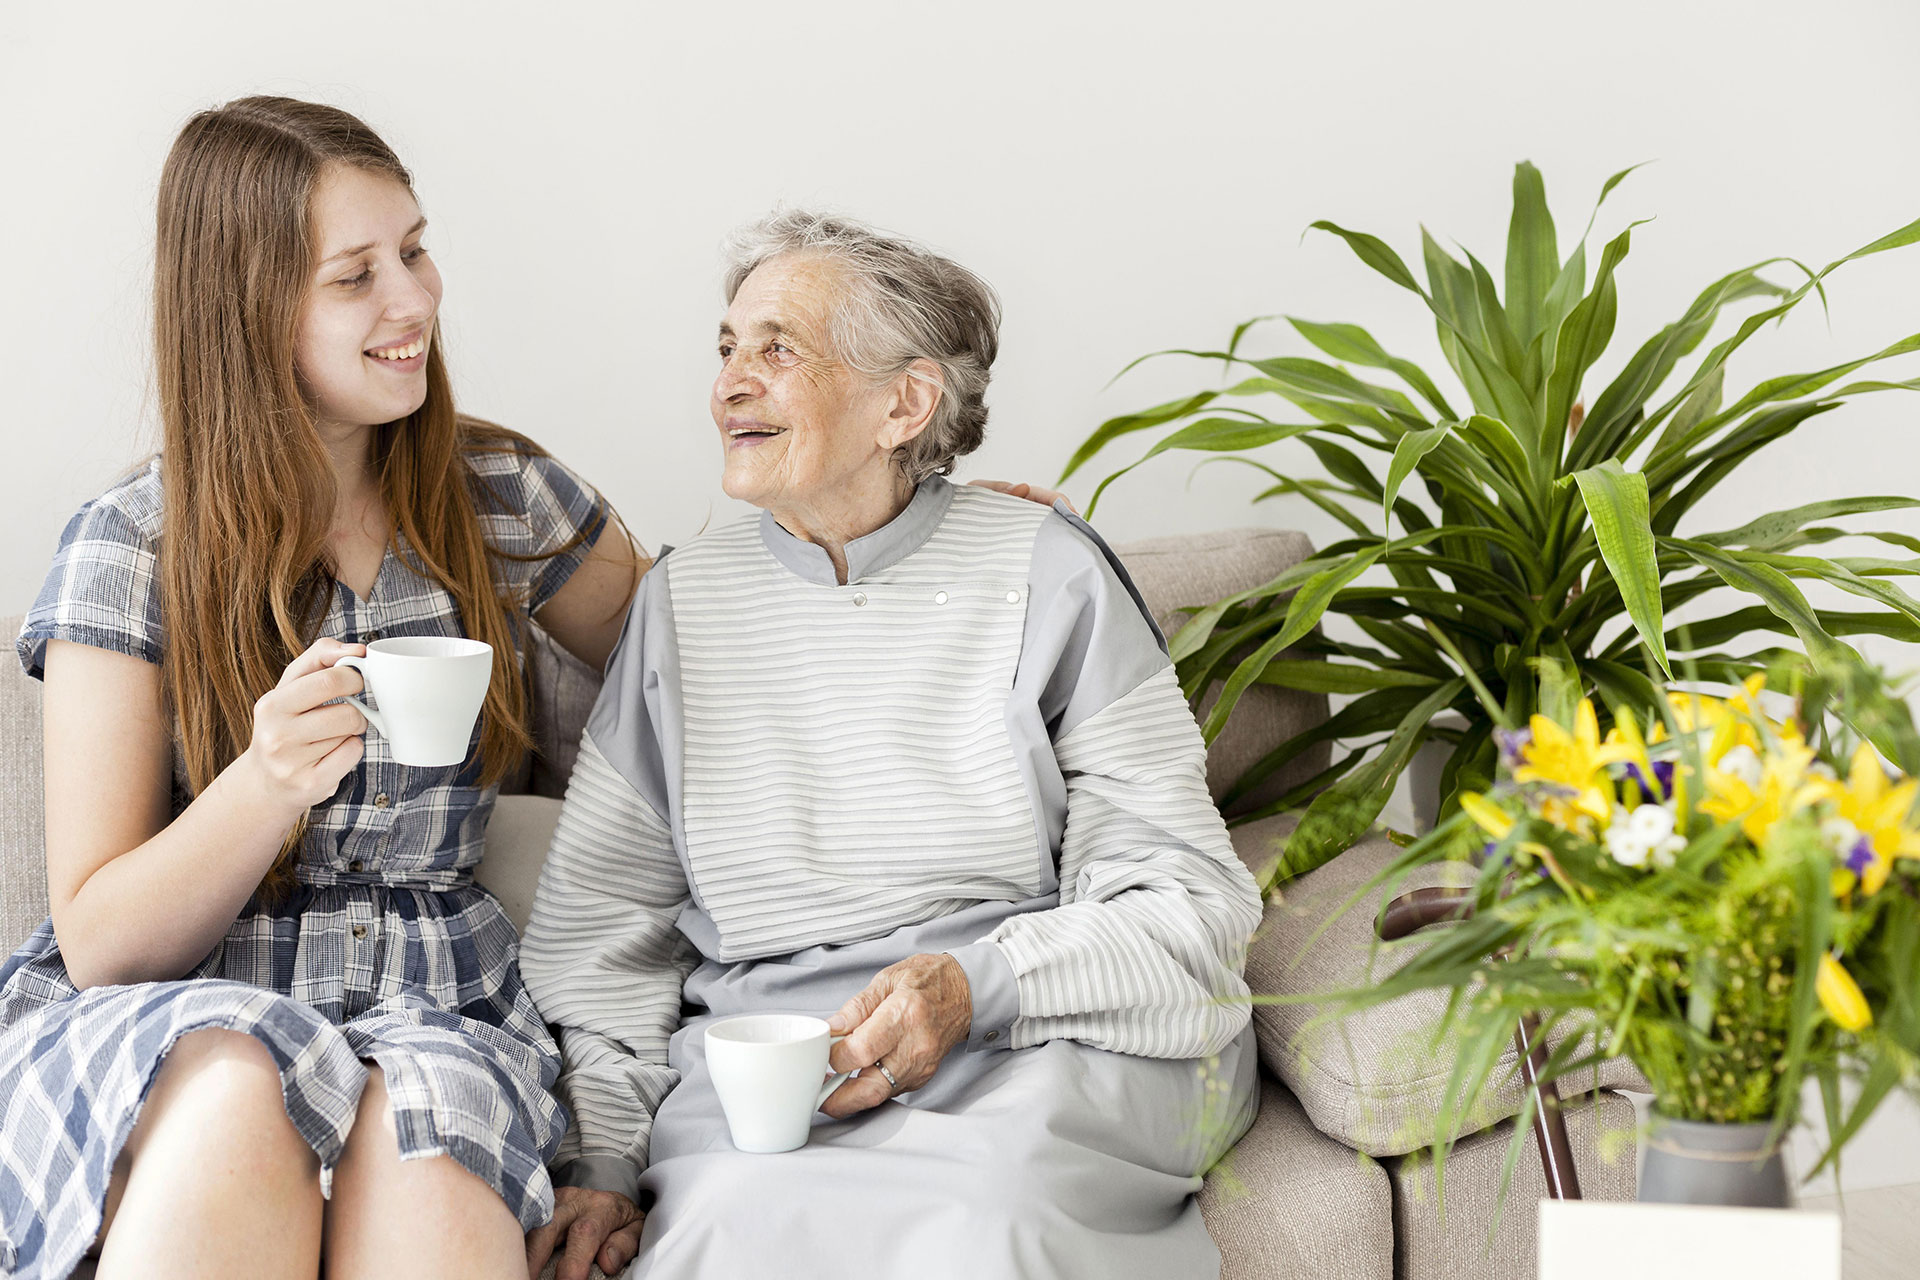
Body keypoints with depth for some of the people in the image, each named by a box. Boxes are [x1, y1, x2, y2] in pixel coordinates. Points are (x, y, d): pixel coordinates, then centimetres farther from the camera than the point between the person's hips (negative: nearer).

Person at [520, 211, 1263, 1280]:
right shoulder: (686, 600, 11)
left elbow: (1185, 898, -2)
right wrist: (602, 1160, -1)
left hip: (1046, 1041, -1)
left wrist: (974, 985, -18)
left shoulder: (1046, 575, 1)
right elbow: (603, 913, 12)